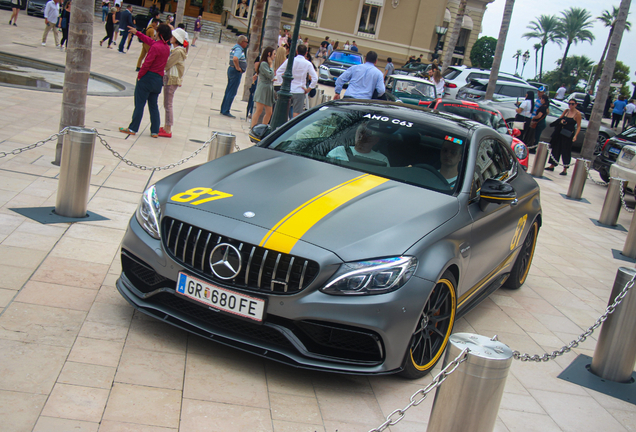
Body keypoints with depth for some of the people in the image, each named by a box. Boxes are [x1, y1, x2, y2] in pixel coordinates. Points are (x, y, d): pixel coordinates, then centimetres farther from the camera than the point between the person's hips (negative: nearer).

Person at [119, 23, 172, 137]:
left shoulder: (155, 47, -17)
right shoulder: (167, 47, 8)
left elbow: (147, 64, -18)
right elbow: (149, 40, 22)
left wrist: (139, 76, -6)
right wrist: (137, 33, 29)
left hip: (148, 77, -7)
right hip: (159, 80, 7)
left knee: (139, 104, 0)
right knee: (153, 105, 13)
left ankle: (133, 129, 5)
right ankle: (155, 131, 12)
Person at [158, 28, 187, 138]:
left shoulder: (177, 51, -18)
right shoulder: (176, 49, 13)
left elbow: (166, 65, -19)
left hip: (172, 79, -10)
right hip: (169, 78, 10)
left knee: (168, 105, -4)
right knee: (167, 105, 16)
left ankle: (168, 131, 2)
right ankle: (166, 127, 25)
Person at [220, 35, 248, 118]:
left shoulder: (235, 48, 13)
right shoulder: (239, 50, -18)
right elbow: (235, 59, -37)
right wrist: (238, 67, -23)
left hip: (231, 69, 10)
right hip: (236, 72, -10)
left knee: (228, 91, 14)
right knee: (232, 93, -6)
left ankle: (223, 110, 20)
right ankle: (225, 111, -3)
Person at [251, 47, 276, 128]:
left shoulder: (268, 64, 20)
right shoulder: (264, 64, -9)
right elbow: (270, 75, -18)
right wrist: (271, 65, -8)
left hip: (269, 90, 9)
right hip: (263, 89, -9)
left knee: (269, 113, 5)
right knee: (259, 111, -12)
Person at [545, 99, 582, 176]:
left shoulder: (577, 113, -8)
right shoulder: (566, 111, 8)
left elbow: (578, 126, -8)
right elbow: (560, 119, 18)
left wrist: (575, 135, -19)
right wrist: (561, 121, -6)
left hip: (568, 134, -6)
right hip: (560, 132, 6)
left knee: (566, 151, -3)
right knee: (556, 148, 10)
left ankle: (565, 170, 3)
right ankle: (552, 166, 21)